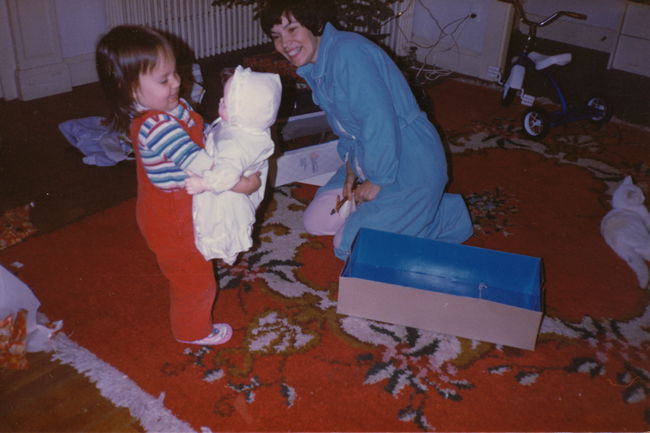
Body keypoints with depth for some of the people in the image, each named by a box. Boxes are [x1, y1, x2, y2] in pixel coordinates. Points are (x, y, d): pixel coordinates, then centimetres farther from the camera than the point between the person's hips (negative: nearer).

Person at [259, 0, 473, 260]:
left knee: (351, 247, -5)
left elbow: (379, 119, -28)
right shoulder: (311, 67, 7)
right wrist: (350, 170, 2)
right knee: (315, 222, 13)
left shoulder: (348, 52, -24)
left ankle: (449, 213, 7)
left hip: (410, 164, -10)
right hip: (366, 160, 10)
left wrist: (376, 181, -18)